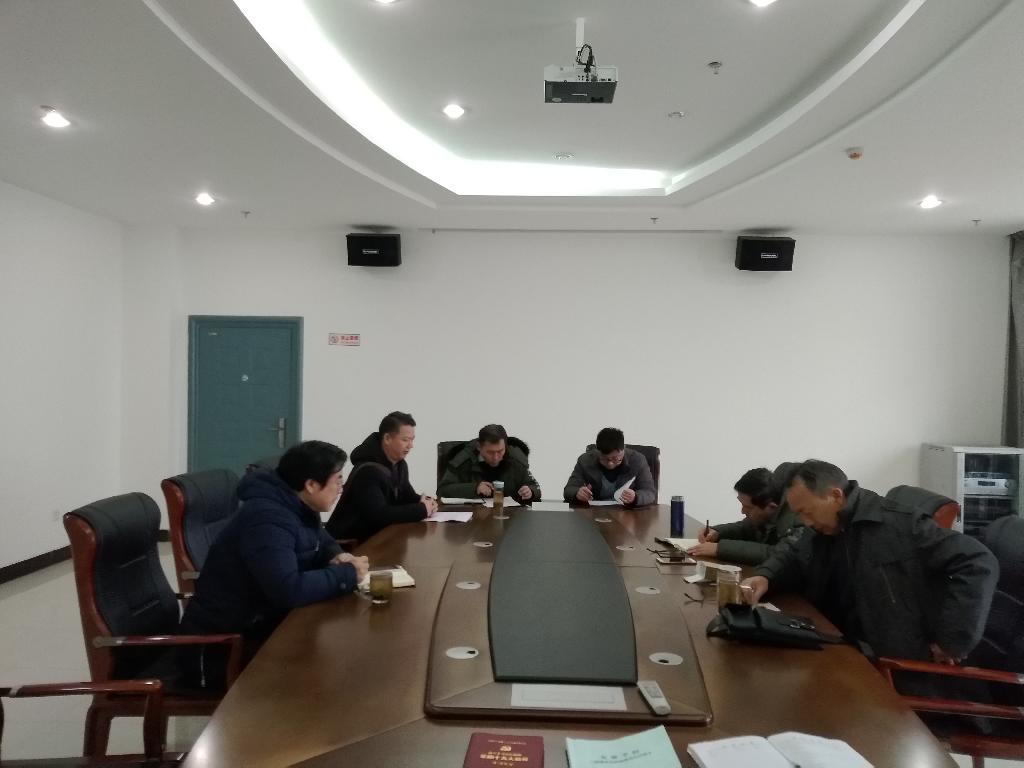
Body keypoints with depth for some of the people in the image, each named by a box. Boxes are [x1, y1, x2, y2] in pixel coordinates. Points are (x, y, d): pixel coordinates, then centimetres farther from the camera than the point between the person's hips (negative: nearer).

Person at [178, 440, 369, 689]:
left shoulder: (299, 508, 2)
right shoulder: (268, 519, -28)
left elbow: (322, 541, 21)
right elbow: (288, 591, -39)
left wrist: (336, 557, -4)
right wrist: (346, 574, -24)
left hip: (259, 624, 9)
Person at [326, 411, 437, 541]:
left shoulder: (400, 464, 5)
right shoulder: (368, 471, -24)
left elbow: (407, 497, 14)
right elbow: (378, 515, -32)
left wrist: (423, 502, -9)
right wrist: (422, 510, -25)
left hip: (375, 534, 9)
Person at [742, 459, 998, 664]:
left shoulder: (900, 525, -16)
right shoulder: (822, 532, 10)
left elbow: (978, 563, -20)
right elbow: (791, 554, 27)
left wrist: (952, 642, -19)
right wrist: (765, 577, 3)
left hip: (903, 665, -7)